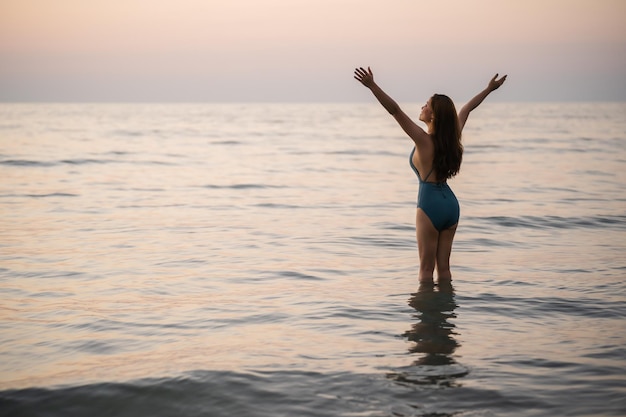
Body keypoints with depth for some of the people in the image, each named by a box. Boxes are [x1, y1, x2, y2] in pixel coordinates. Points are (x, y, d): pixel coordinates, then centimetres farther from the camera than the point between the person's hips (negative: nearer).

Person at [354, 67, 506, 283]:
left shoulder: (424, 140, -14)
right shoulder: (452, 136, 4)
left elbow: (395, 110, -20)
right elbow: (466, 109, 21)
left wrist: (372, 86, -25)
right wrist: (489, 89, 34)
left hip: (430, 204, -7)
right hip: (451, 202, 7)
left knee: (426, 268, 1)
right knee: (443, 266, 12)